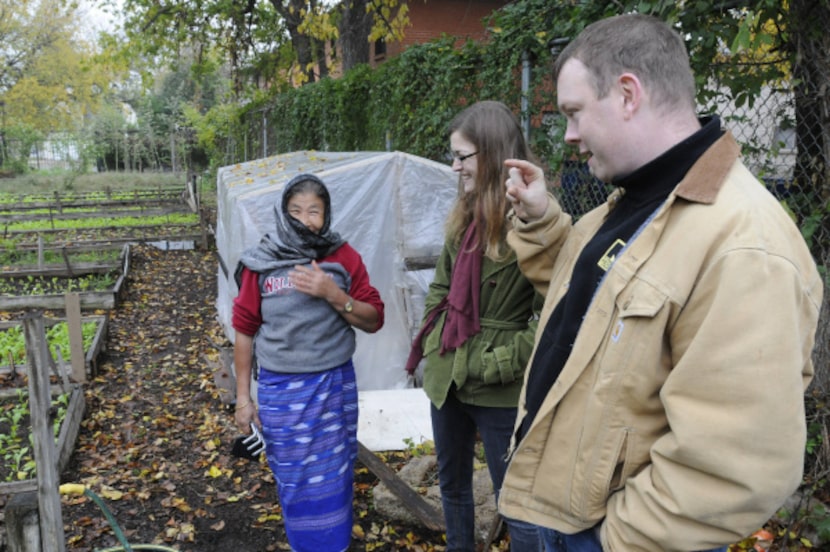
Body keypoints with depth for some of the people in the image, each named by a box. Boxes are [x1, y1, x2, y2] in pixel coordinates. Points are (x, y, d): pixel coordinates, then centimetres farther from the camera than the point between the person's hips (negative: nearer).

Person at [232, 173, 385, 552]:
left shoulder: (344, 257, -2)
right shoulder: (261, 262, -3)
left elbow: (374, 321, -1)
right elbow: (245, 330, 2)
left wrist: (333, 294, -17)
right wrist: (243, 396, 3)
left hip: (334, 386, 0)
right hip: (279, 389, 0)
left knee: (333, 479, 9)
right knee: (292, 480, 12)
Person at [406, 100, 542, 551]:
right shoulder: (464, 216, 5)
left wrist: (493, 366, -19)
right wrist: (432, 342, 5)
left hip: (500, 391, -7)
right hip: (445, 376, 8)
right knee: (452, 484, 25)